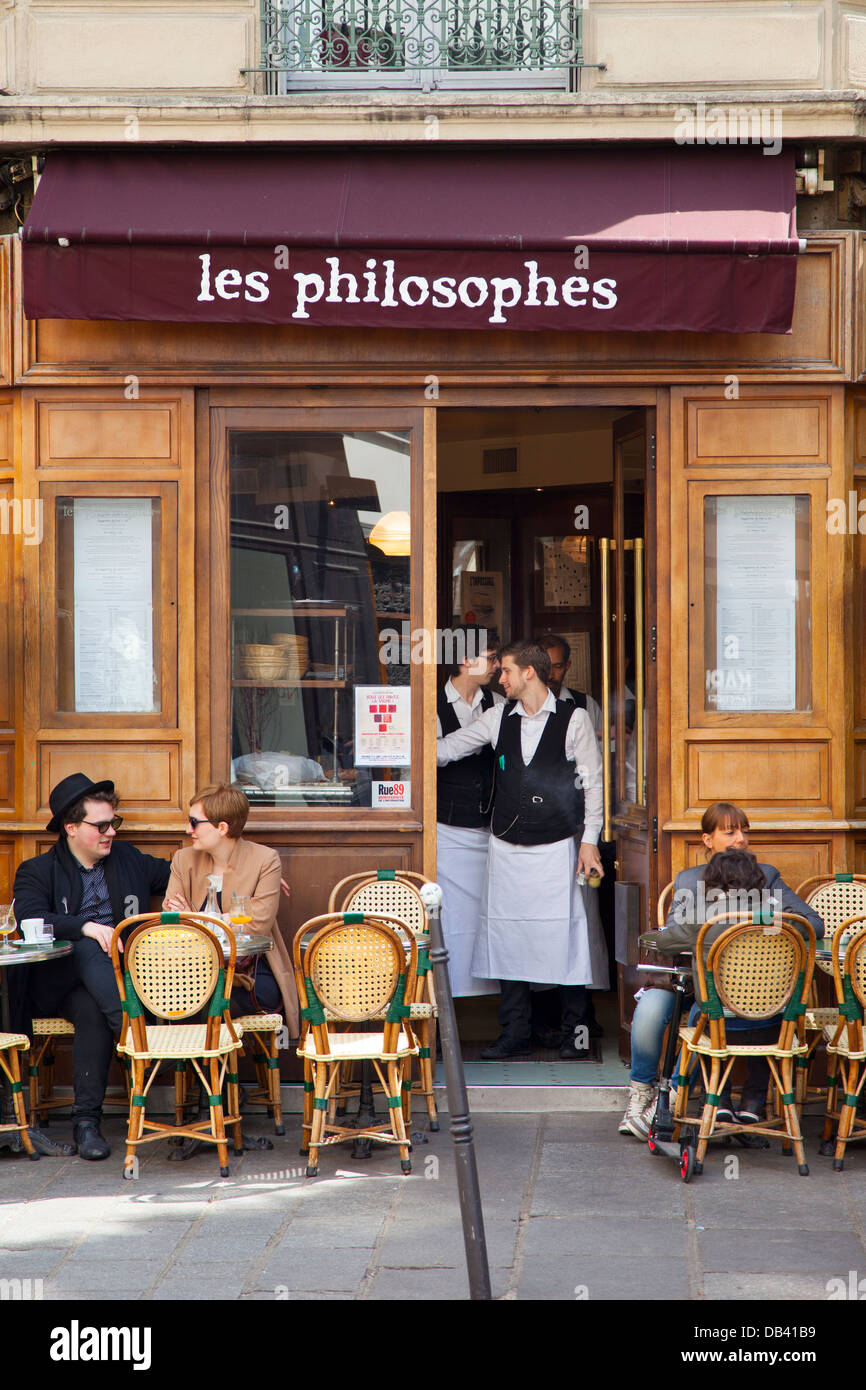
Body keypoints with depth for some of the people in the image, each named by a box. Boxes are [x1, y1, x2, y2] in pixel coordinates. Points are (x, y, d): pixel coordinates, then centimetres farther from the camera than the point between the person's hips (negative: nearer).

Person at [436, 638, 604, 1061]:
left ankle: (575, 1032, 7)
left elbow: (592, 780, -2)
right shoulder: (498, 717, 8)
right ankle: (514, 1033, 11)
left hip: (555, 848, -4)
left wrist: (589, 840, -5)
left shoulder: (574, 720, -3)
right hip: (506, 848, 4)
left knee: (564, 935, -5)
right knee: (507, 937, 4)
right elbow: (448, 747, 12)